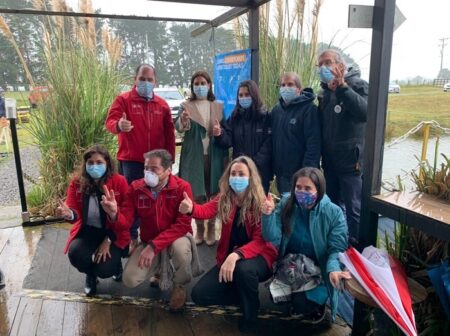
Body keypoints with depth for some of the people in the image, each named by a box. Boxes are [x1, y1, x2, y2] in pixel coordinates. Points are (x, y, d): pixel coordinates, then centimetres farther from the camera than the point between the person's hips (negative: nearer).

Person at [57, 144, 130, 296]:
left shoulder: (119, 182, -13)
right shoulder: (77, 182, -6)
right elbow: (75, 213, -11)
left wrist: (108, 240, -15)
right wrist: (69, 214, -37)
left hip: (113, 232, -2)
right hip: (87, 230, 3)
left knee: (104, 269, -22)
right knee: (75, 254, -27)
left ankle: (116, 264, 21)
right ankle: (90, 275, 12)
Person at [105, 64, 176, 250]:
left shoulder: (162, 104, 9)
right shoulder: (123, 99, -2)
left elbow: (169, 134, 10)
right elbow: (110, 121, -17)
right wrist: (119, 125, -41)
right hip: (131, 160, -3)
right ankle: (132, 238, 17)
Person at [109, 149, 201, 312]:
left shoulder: (182, 187, -20)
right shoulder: (136, 187, -8)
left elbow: (182, 225, -25)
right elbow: (126, 219, -10)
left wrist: (154, 246, -32)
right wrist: (115, 214, -35)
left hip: (177, 237, -3)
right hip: (149, 241, 4)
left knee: (181, 249, -39)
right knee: (129, 279, -14)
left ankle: (179, 285, -3)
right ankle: (161, 270, 21)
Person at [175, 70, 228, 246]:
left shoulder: (219, 106, 9)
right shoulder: (186, 106, 3)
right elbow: (178, 126, -15)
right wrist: (183, 122, -36)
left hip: (214, 156, 1)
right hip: (193, 156, -1)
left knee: (213, 194, 7)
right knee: (196, 194, 2)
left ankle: (211, 228, 23)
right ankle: (199, 229, 21)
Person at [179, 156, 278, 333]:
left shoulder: (261, 202, -16)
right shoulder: (223, 199, -4)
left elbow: (260, 241, -22)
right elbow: (206, 210, -25)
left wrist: (236, 255, -40)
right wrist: (190, 208, -49)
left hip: (258, 256, -4)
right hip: (229, 257, 4)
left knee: (243, 269, -39)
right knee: (199, 294, -9)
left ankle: (250, 317, -8)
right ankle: (244, 295, 14)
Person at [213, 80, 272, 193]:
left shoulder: (265, 116, -3)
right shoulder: (235, 117, 9)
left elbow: (268, 145, -9)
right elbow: (228, 141, 2)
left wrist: (255, 163, -17)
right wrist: (220, 135, -19)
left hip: (260, 170, -3)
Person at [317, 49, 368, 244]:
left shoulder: (358, 85, -9)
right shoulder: (325, 91, 10)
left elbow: (366, 112, -30)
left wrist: (342, 86, -32)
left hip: (351, 160, -7)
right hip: (330, 161, 7)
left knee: (353, 209, 3)